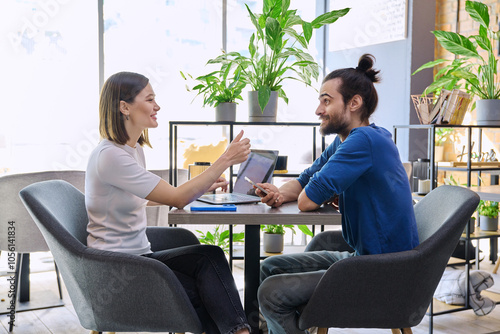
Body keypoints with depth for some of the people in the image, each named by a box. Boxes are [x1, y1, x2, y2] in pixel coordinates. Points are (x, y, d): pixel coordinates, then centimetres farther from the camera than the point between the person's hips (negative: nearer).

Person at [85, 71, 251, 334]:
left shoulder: (134, 149, 11)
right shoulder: (110, 155, -19)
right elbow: (178, 198, -22)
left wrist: (203, 187, 16)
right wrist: (226, 160, -18)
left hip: (136, 258, 8)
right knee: (209, 257, -20)